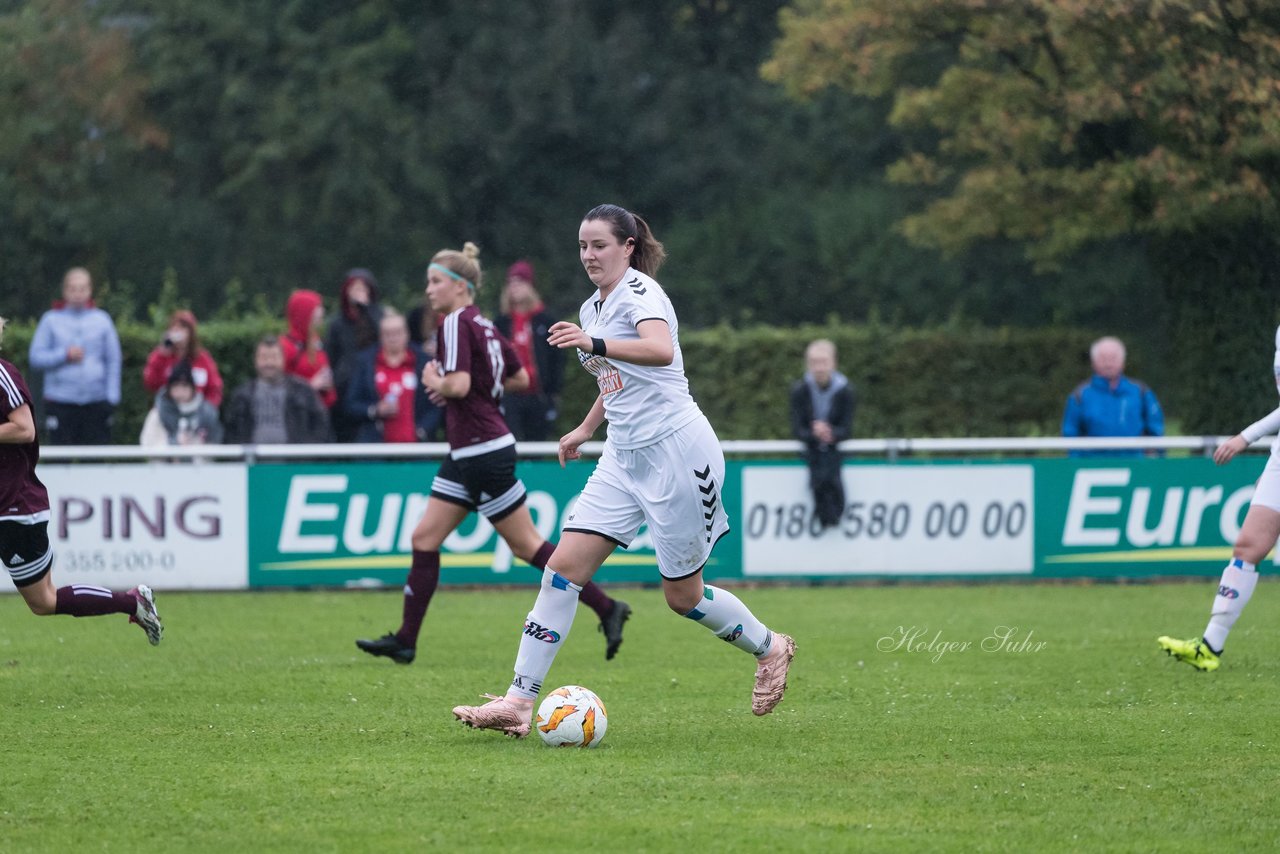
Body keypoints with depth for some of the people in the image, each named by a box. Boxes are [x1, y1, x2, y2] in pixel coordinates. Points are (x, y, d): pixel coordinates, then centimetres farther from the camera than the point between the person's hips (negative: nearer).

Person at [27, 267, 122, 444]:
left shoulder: (101, 319, 8)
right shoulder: (51, 320, 5)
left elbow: (113, 361, 9)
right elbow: (35, 358, 3)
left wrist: (112, 398, 0)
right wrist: (65, 355, -12)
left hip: (96, 403, 1)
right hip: (60, 402, -1)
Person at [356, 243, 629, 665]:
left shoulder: (456, 324, -15)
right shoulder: (484, 326, 12)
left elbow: (459, 385, -27)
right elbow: (520, 378, 21)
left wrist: (435, 381, -7)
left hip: (483, 452, -10)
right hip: (467, 455, 10)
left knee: (526, 544, -3)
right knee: (424, 539, 7)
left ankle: (606, 608, 3)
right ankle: (405, 641, 8)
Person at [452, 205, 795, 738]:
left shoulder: (638, 291, -13)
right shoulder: (593, 308, 13)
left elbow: (660, 350, -36)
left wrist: (595, 345, -48)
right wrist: (586, 428, 34)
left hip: (677, 449, -8)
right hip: (625, 455, 8)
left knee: (683, 595, 2)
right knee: (563, 567, -7)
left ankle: (768, 648, 30)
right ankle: (520, 702, -10)